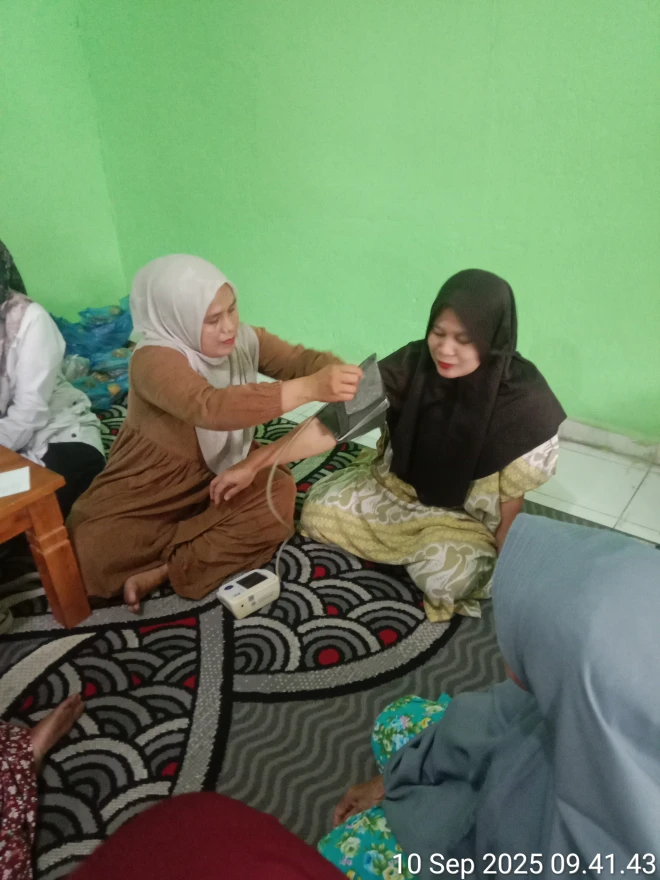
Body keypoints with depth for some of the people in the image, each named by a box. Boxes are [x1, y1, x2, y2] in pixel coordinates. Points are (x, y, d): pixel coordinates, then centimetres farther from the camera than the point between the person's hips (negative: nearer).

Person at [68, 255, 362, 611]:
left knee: (279, 495, -25)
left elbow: (299, 359, -7)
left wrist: (338, 371, -32)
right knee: (89, 552, -28)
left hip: (218, 479, 5)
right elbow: (211, 408, -44)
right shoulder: (154, 359, -27)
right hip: (145, 494, -4)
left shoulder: (243, 338, -7)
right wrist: (310, 388, -52)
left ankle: (162, 572, -16)